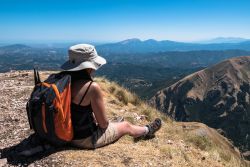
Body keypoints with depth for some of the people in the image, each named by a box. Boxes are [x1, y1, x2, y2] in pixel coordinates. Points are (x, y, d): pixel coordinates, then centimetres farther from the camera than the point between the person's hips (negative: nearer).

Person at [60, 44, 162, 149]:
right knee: (126, 126, 17)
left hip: (68, 134, 6)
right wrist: (102, 122, 3)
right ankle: (147, 130, 45)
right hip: (86, 139, -6)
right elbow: (103, 123, -19)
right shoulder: (92, 87, -29)